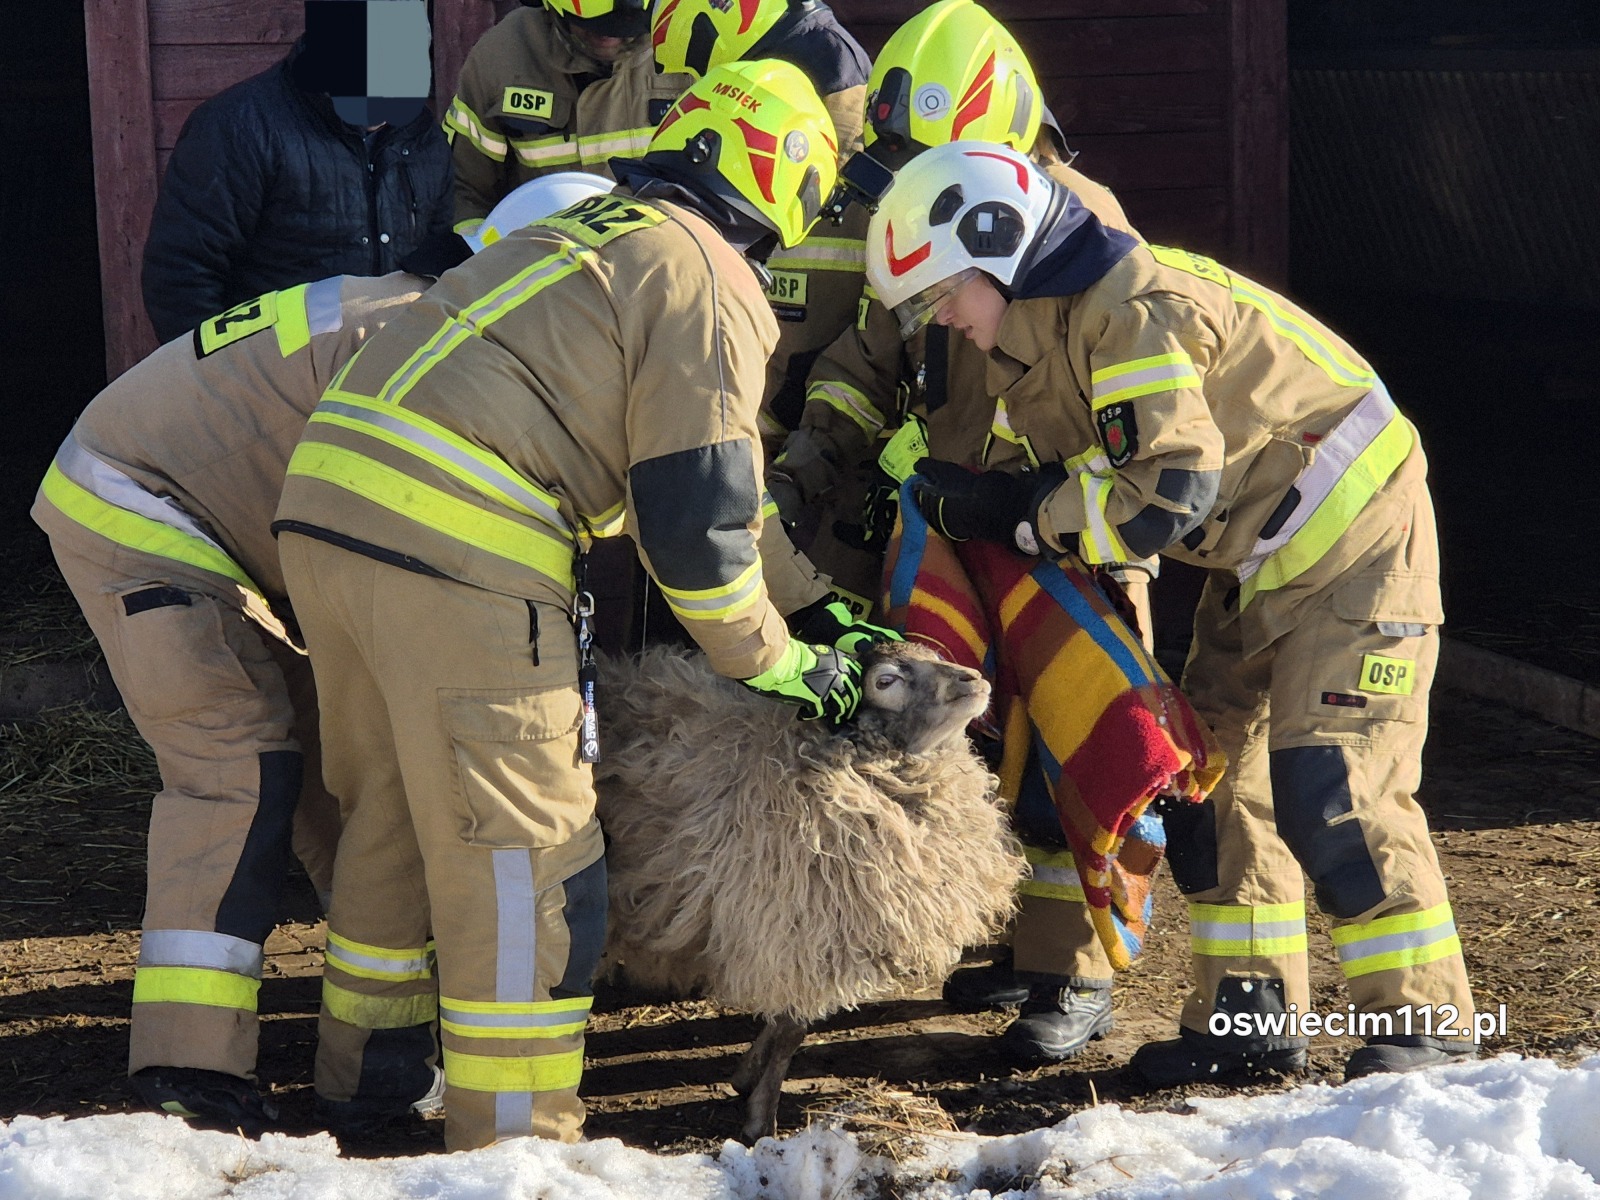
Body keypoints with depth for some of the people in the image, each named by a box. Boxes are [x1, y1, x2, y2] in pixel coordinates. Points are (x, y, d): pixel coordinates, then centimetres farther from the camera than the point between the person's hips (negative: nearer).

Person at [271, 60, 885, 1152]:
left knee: (394, 812, 24)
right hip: (456, 554, -9)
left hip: (327, 500, 9)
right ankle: (514, 1141, 5)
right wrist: (774, 660, 8)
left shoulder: (585, 237, 27)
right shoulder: (707, 281, -1)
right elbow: (696, 512, -7)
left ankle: (359, 1066, 37)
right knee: (521, 855, 0)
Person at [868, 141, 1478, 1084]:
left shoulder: (1132, 310, -26)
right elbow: (1092, 472, 8)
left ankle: (1422, 1020, -3)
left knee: (1330, 785, -14)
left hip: (1353, 543, -10)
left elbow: (1163, 495, -31)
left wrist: (1014, 513, -22)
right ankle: (1249, 1014, 16)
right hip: (1261, 558, 10)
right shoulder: (1046, 327, 6)